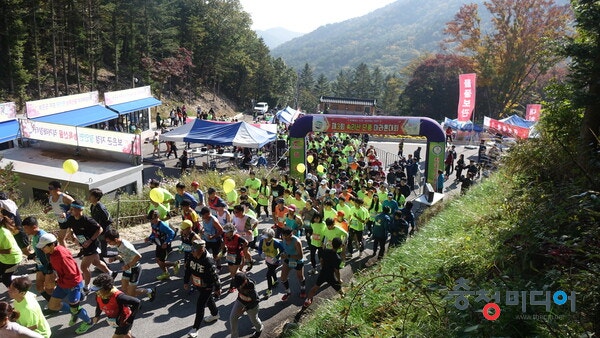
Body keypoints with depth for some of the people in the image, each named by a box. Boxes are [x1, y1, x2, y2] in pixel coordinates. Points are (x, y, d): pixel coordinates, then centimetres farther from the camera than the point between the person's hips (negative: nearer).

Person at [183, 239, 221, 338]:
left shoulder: (208, 261, -34)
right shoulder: (192, 257, -13)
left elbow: (214, 276, -24)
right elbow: (188, 269, 2)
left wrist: (217, 288, -14)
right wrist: (186, 282, 9)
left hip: (207, 287, -7)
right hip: (198, 285, 7)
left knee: (200, 306, -3)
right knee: (208, 300, 28)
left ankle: (195, 328, 11)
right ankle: (215, 314, 53)